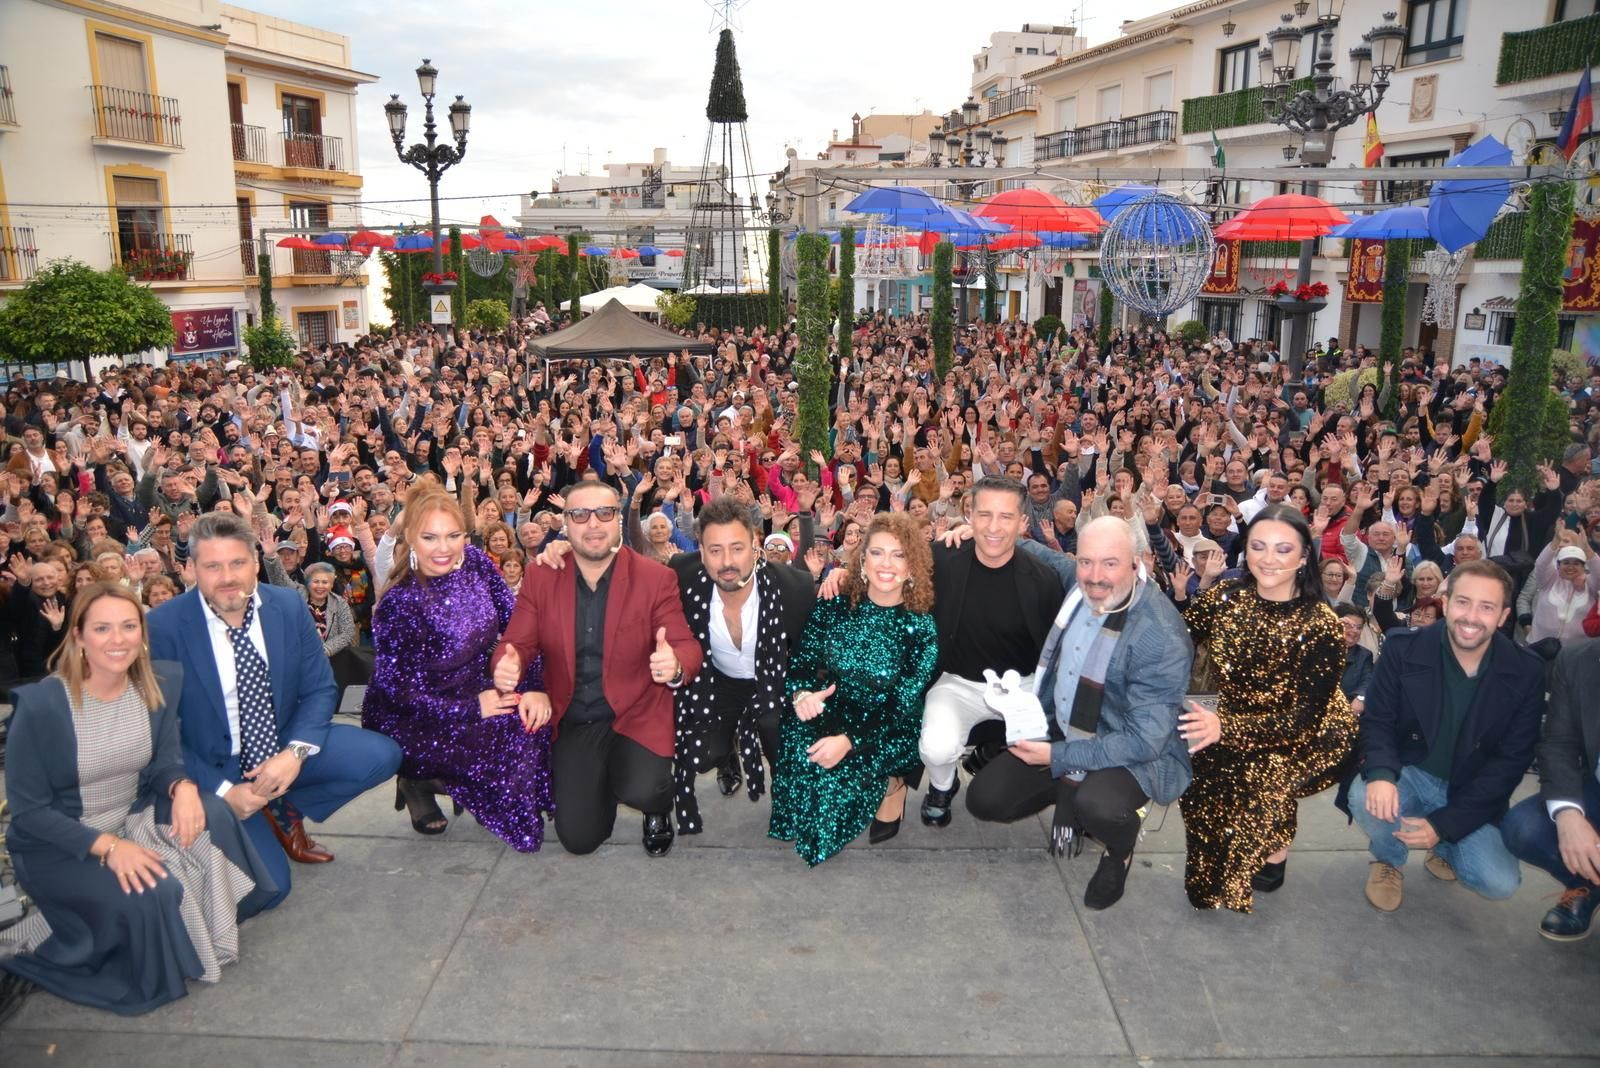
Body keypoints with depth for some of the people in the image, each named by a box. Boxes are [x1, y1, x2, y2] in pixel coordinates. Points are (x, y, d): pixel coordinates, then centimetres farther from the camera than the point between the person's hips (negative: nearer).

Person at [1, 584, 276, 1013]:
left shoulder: (162, 681, -7)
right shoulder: (40, 704, -22)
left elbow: (165, 759, 0)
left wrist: (183, 787, -25)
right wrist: (107, 846, -28)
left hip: (136, 818, 5)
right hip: (59, 845, -4)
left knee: (211, 813, -25)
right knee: (150, 896, -29)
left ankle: (207, 930, -2)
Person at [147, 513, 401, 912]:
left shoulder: (289, 606, -7)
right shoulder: (163, 626, -16)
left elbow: (320, 689, -1)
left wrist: (296, 752, -19)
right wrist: (222, 790, -17)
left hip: (284, 750, 4)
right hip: (214, 770, -4)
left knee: (381, 756, -19)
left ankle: (285, 810, 6)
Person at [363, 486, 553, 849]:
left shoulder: (475, 562, -7)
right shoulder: (398, 604, -21)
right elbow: (397, 690, -19)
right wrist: (473, 708, -23)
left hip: (475, 694, 6)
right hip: (409, 719, -6)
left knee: (536, 719, -18)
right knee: (510, 732, -26)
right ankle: (420, 782, 1)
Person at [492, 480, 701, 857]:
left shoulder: (657, 578, -8)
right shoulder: (540, 578, -1)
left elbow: (687, 647, -11)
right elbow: (516, 643, -1)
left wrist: (675, 666, -37)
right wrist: (507, 668, -27)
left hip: (636, 717, -2)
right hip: (571, 723, 2)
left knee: (641, 792, -29)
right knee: (578, 838, -3)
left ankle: (659, 808, 11)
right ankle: (604, 784, 32)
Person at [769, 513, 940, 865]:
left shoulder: (920, 627, -11)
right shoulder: (835, 605, -3)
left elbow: (902, 706, -14)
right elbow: (802, 658, 1)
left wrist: (849, 740, -26)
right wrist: (801, 693, -23)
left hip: (888, 731, -3)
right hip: (829, 712, 3)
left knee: (839, 770, -29)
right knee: (794, 740, -26)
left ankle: (891, 785, 5)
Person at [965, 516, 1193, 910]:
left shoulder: (1162, 638, -27)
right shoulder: (1079, 582, -9)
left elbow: (1144, 740, -26)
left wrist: (1058, 757, -24)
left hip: (1134, 751, -6)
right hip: (1063, 729, 6)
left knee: (1097, 807, -36)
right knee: (984, 799, -3)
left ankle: (1121, 850, 2)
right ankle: (1072, 794, 23)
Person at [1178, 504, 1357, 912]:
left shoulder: (1322, 626, -22)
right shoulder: (1226, 596, -11)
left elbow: (1301, 718, -26)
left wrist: (1224, 727, -39)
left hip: (1312, 735, -3)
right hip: (1236, 720, 3)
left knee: (1266, 775, -28)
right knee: (1194, 767, -20)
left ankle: (1276, 847, 5)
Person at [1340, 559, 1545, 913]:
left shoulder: (1525, 672, -10)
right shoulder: (1403, 647, -12)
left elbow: (1512, 760, -9)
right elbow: (1377, 720, -8)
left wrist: (1445, 823, -18)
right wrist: (1381, 773, -33)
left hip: (1469, 794, 1)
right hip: (1409, 775, -1)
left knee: (1500, 882, -19)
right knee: (1364, 797, -33)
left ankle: (1445, 847, 17)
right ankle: (1388, 858, 3)